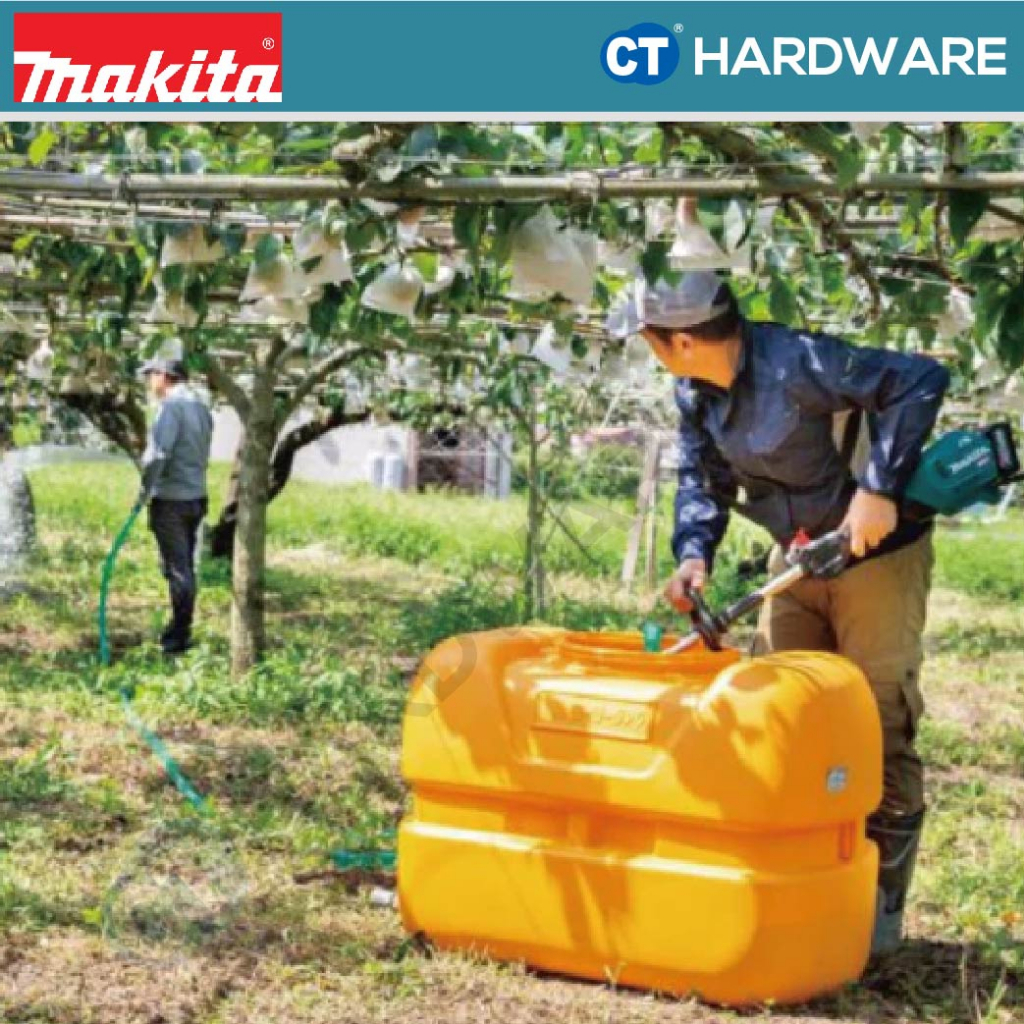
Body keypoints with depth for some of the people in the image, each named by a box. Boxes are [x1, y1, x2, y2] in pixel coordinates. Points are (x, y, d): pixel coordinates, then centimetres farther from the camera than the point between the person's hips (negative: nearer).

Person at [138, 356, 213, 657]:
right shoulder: (201, 408, 13)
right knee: (184, 566, 14)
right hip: (195, 496, 8)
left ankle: (180, 638, 2)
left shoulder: (172, 406, -14)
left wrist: (145, 491, -12)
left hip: (170, 499, -8)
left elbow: (158, 453, -22)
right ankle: (177, 631, 23)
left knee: (177, 568, -3)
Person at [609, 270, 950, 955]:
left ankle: (880, 907, 8)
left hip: (878, 553, -8)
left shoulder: (797, 364, -29)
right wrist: (695, 553, -13)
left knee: (880, 731, -3)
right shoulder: (696, 393, -4)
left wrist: (879, 488, -32)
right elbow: (703, 478, 5)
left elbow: (923, 381, -30)